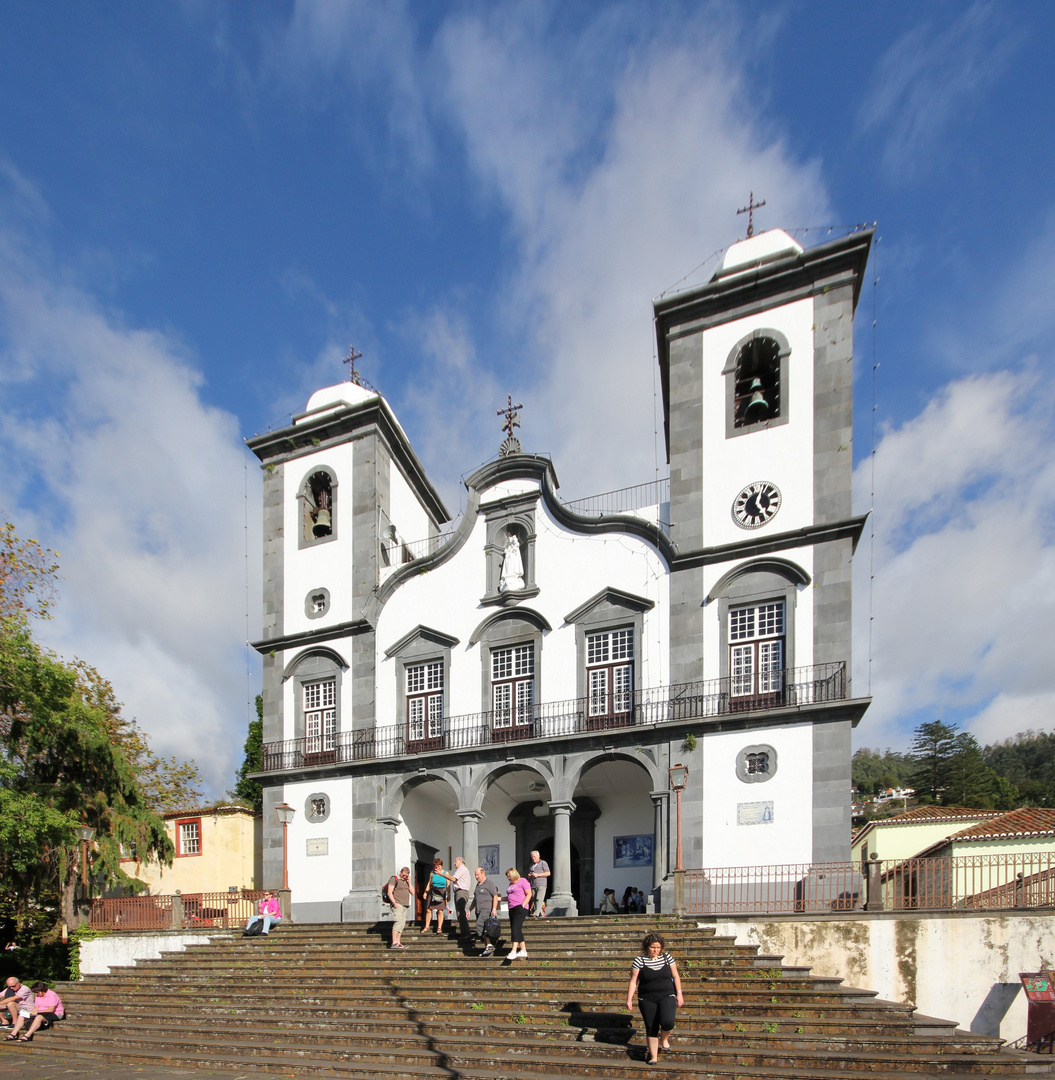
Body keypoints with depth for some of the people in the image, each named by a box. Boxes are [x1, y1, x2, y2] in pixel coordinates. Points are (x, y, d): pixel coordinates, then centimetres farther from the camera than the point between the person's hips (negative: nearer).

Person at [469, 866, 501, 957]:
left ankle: (490, 946, -22)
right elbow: (475, 899, 29)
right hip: (479, 910, 9)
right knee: (482, 929, 4)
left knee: (480, 925, -25)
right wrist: (470, 910, 25)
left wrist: (494, 909, -21)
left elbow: (495, 896, -11)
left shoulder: (489, 883, -5)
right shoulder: (478, 884, 20)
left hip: (487, 909, -9)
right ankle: (487, 949, 10)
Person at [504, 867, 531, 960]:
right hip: (512, 909, 9)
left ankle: (513, 951, -24)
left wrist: (522, 905, -16)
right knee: (517, 930, 5)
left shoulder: (522, 881, -3)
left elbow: (529, 894, -9)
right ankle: (523, 951, 10)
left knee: (515, 928, -18)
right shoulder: (511, 884, 22)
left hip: (520, 908, -9)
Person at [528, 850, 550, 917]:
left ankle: (536, 914, -30)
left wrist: (538, 875, -11)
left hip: (541, 885, -7)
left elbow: (548, 873, -3)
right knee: (534, 900, -3)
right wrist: (529, 875, 7)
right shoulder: (532, 865, 25)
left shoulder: (543, 863, 6)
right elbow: (529, 875, 32)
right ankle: (541, 915, 1)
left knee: (539, 899, -18)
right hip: (533, 886, 7)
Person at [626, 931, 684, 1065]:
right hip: (647, 1000, 0)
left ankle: (665, 1039, 12)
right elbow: (633, 981, -3)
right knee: (651, 1028, 1)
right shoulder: (639, 960, -5)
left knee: (667, 1022, -21)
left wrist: (679, 994, 2)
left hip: (667, 996, 0)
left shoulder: (667, 957, 2)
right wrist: (629, 999, -7)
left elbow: (675, 976, 8)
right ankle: (653, 1057, 18)